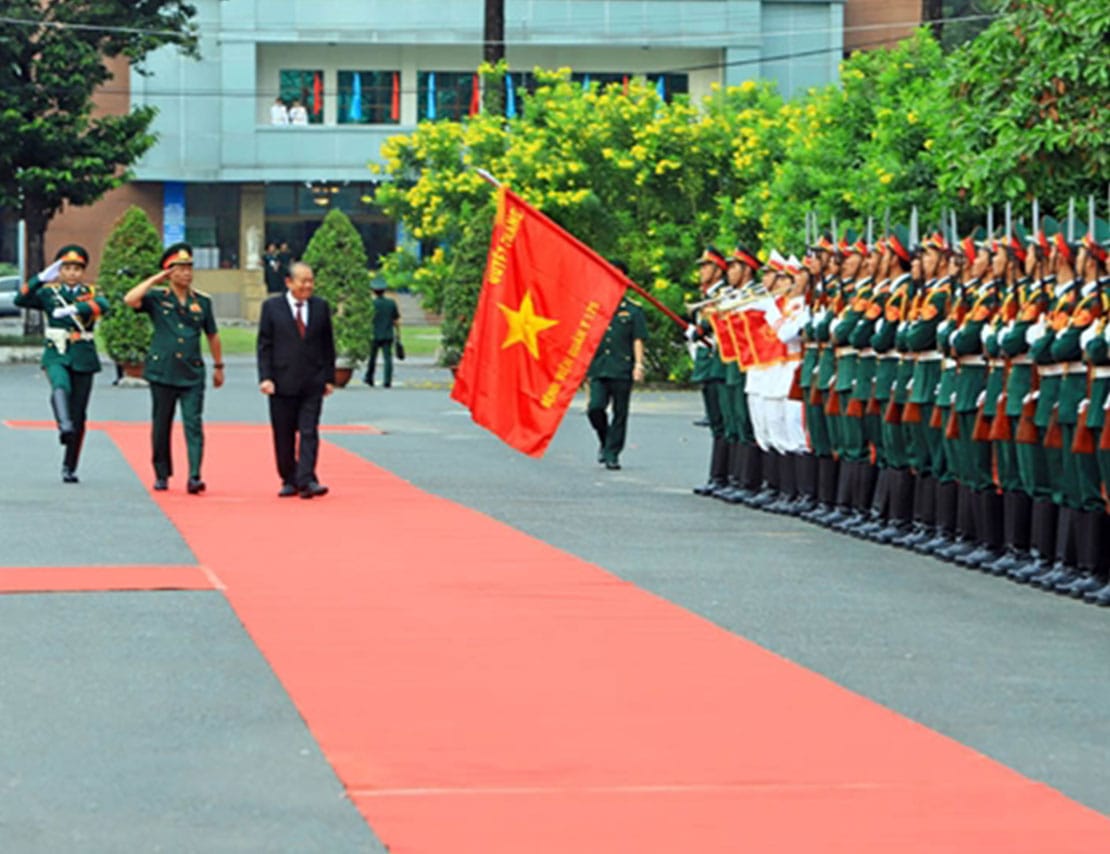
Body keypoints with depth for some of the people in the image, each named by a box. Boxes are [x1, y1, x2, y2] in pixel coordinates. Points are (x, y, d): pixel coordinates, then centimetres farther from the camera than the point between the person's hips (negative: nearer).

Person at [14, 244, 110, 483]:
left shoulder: (90, 294, 6)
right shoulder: (49, 293, 7)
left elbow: (102, 306, -18)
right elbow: (21, 300, -7)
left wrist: (74, 309, -30)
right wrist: (41, 278, -16)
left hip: (83, 358, 1)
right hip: (56, 355, -1)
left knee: (78, 415, 3)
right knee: (60, 387, -35)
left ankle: (69, 467, 13)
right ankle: (64, 426, -60)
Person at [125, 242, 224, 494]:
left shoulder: (202, 301, 7)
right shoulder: (157, 298, 1)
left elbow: (212, 335, 17)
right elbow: (130, 300, -16)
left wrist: (218, 366, 20)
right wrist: (155, 279, -8)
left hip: (192, 374, 1)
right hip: (162, 373, -1)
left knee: (194, 425, -9)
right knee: (161, 426, 7)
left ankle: (194, 477, -16)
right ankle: (162, 475, 19)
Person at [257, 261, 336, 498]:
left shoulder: (321, 307, 8)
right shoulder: (272, 307, 2)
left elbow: (328, 345, 11)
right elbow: (264, 345, 1)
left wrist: (329, 378, 7)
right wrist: (265, 378, -8)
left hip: (312, 384, 1)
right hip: (282, 382, -1)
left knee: (309, 432, -7)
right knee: (284, 436, 5)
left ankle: (307, 481, -11)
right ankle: (289, 481, 16)